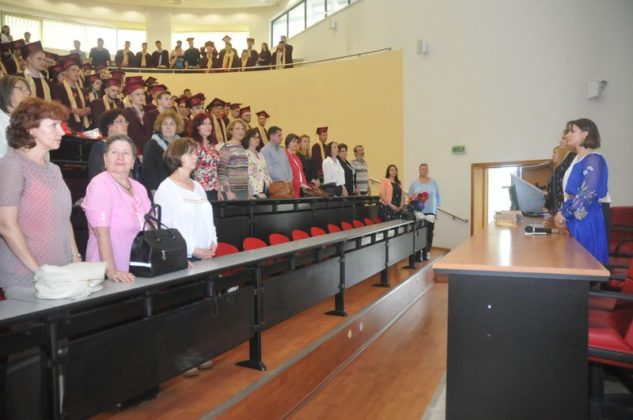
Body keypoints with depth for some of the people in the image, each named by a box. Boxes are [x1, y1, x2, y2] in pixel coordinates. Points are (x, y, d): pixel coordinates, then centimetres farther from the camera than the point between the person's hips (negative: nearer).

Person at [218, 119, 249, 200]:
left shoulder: (243, 148, 15)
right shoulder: (226, 148, -6)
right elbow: (221, 172, -12)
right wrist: (228, 192, -17)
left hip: (245, 191, 7)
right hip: (232, 191, -7)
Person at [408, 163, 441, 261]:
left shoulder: (433, 183, 9)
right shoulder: (414, 183, 5)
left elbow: (437, 196, 10)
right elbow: (410, 197, 5)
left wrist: (436, 208, 2)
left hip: (430, 212, 2)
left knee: (429, 233, 3)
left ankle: (427, 252, 13)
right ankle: (418, 253, 0)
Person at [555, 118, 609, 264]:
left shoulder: (594, 160, -12)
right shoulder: (577, 159, 14)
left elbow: (587, 194, -20)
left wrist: (564, 214, -13)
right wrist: (562, 212, 5)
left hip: (586, 220, -8)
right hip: (574, 219, 8)